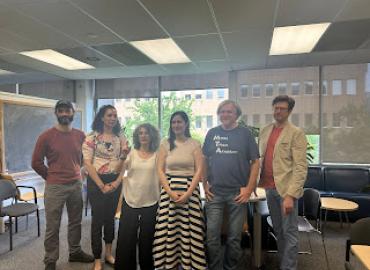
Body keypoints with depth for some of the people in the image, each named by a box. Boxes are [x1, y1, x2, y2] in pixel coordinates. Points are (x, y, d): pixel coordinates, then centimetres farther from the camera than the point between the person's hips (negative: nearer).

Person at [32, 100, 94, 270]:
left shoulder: (80, 135, 2)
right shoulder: (46, 136, -8)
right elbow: (36, 162, -2)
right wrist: (51, 177, 3)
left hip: (76, 185, 4)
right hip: (55, 187, -3)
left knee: (75, 222, 16)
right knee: (53, 226, 6)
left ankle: (75, 252, 34)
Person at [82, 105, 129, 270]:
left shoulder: (121, 138, 5)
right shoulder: (92, 137, -6)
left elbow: (124, 163, 5)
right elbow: (87, 163, -11)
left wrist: (117, 182, -9)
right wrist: (101, 185, -14)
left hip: (115, 182, 4)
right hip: (96, 182, -4)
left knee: (110, 217, 14)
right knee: (98, 219, 3)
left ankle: (109, 254, 30)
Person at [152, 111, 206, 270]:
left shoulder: (194, 144, 4)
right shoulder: (165, 144, 7)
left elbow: (199, 170, -2)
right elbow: (160, 170, 2)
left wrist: (188, 193, -13)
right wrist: (170, 192, -10)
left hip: (190, 189, -1)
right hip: (169, 189, 1)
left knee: (189, 228, 0)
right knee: (168, 227, 2)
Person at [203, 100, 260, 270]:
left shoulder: (245, 133, 2)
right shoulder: (212, 133, 7)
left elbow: (255, 162, 1)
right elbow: (204, 160, 11)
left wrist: (249, 188, -6)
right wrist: (205, 185, 3)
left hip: (238, 193, -1)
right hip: (214, 193, 2)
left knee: (234, 237, 10)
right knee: (212, 236, 4)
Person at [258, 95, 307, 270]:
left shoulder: (296, 133, -6)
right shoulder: (265, 131, 11)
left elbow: (300, 167, -13)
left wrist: (290, 194, -20)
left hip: (285, 188, -5)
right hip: (269, 187, 6)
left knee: (289, 231, 4)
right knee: (277, 229, 18)